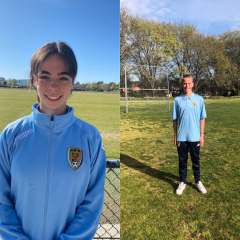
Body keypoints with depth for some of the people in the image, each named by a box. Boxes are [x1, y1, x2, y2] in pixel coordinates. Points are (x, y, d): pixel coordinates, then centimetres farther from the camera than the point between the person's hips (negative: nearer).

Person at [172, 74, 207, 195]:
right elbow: (175, 119, 3)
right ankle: (182, 182, 25)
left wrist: (202, 135, -1)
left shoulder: (199, 99, -1)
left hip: (195, 137, 0)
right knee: (182, 161, 11)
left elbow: (202, 118, 2)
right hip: (181, 137, 0)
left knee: (196, 160, 13)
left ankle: (198, 182, 30)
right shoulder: (177, 100, 0)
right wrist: (175, 136, 2)